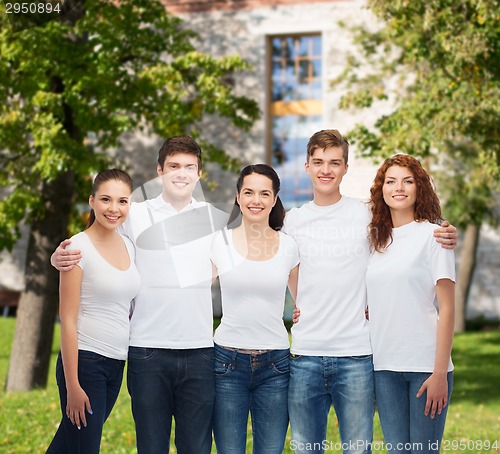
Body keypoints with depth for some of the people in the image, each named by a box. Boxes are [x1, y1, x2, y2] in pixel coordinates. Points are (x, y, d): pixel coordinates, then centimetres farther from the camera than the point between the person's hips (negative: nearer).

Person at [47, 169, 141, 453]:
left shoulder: (128, 246, 8)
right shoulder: (79, 247, -11)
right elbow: (68, 320, -13)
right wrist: (72, 386, -15)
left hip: (117, 364, 6)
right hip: (84, 361, -6)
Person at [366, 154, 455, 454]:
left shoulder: (432, 234, -3)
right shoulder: (377, 238, 12)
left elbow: (448, 308, -6)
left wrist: (440, 373, -12)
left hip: (426, 363, -4)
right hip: (385, 364, 4)